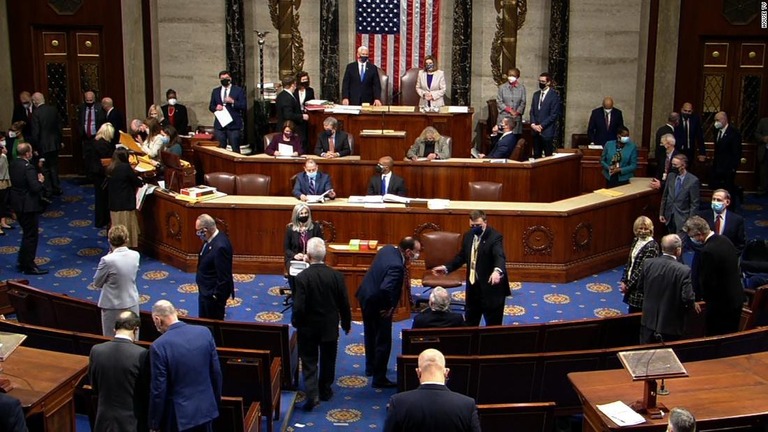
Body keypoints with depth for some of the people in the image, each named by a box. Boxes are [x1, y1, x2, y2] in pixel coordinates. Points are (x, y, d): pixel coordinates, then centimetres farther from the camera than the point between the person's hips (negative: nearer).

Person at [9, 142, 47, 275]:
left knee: (27, 234, 22)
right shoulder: (28, 167, -23)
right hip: (29, 206, -9)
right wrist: (40, 181, -6)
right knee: (31, 236, 2)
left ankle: (22, 262, 29)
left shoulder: (13, 164, 4)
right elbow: (35, 188, -26)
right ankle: (29, 266, 9)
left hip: (17, 204, 9)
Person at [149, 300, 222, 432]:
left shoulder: (159, 346, -19)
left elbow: (158, 390, -15)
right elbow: (216, 372, 2)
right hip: (206, 408, 4)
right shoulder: (204, 332, -6)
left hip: (178, 414, -4)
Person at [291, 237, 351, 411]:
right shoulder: (337, 276, -13)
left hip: (308, 327, -2)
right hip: (330, 327, 2)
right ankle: (325, 390, 33)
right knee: (327, 360, 19)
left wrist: (295, 322, 1)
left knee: (309, 361, 10)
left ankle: (312, 393, -4)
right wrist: (346, 324, 10)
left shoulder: (302, 277, -21)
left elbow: (299, 307, -19)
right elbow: (344, 304, -5)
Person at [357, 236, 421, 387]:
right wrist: (389, 307, -24)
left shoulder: (388, 248, -5)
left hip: (365, 297, 10)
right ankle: (379, 378, 14)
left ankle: (370, 367, 45)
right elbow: (386, 289, -41)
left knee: (371, 335, 27)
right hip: (377, 304, -10)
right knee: (383, 342, 5)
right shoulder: (396, 266, -32)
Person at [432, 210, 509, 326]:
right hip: (473, 286, 7)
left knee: (493, 325, 4)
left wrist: (497, 271, -54)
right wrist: (446, 267, 5)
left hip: (491, 287, -7)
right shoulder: (468, 236, 6)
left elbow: (500, 256, -33)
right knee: (469, 324, 19)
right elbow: (461, 256, 17)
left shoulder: (495, 237, -17)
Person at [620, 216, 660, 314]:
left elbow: (642, 269, -18)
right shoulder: (636, 241, 8)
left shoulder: (652, 246, -16)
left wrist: (628, 285, -14)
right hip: (632, 286, 7)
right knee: (631, 313, 14)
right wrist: (624, 281, 4)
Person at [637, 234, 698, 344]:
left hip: (648, 322, 3)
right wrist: (693, 305, 3)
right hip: (671, 326, -3)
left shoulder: (648, 263, -7)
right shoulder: (684, 270, -20)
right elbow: (687, 298, -19)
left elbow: (640, 288, 4)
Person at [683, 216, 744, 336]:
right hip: (737, 297, 9)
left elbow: (707, 281, -23)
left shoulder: (708, 251, -27)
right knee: (731, 336, 21)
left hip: (720, 303, -9)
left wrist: (707, 297, -2)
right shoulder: (725, 240, 1)